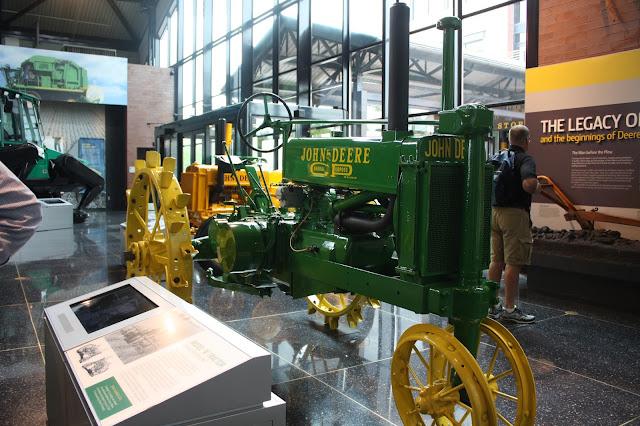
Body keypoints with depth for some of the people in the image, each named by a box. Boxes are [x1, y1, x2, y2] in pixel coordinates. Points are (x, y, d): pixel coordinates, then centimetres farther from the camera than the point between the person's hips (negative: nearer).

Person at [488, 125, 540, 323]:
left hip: (494, 212, 7)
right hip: (515, 214, -7)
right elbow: (529, 183, -28)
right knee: (513, 263, -1)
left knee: (496, 260, 13)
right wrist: (537, 187, -8)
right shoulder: (525, 159, -10)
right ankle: (509, 309, 5)